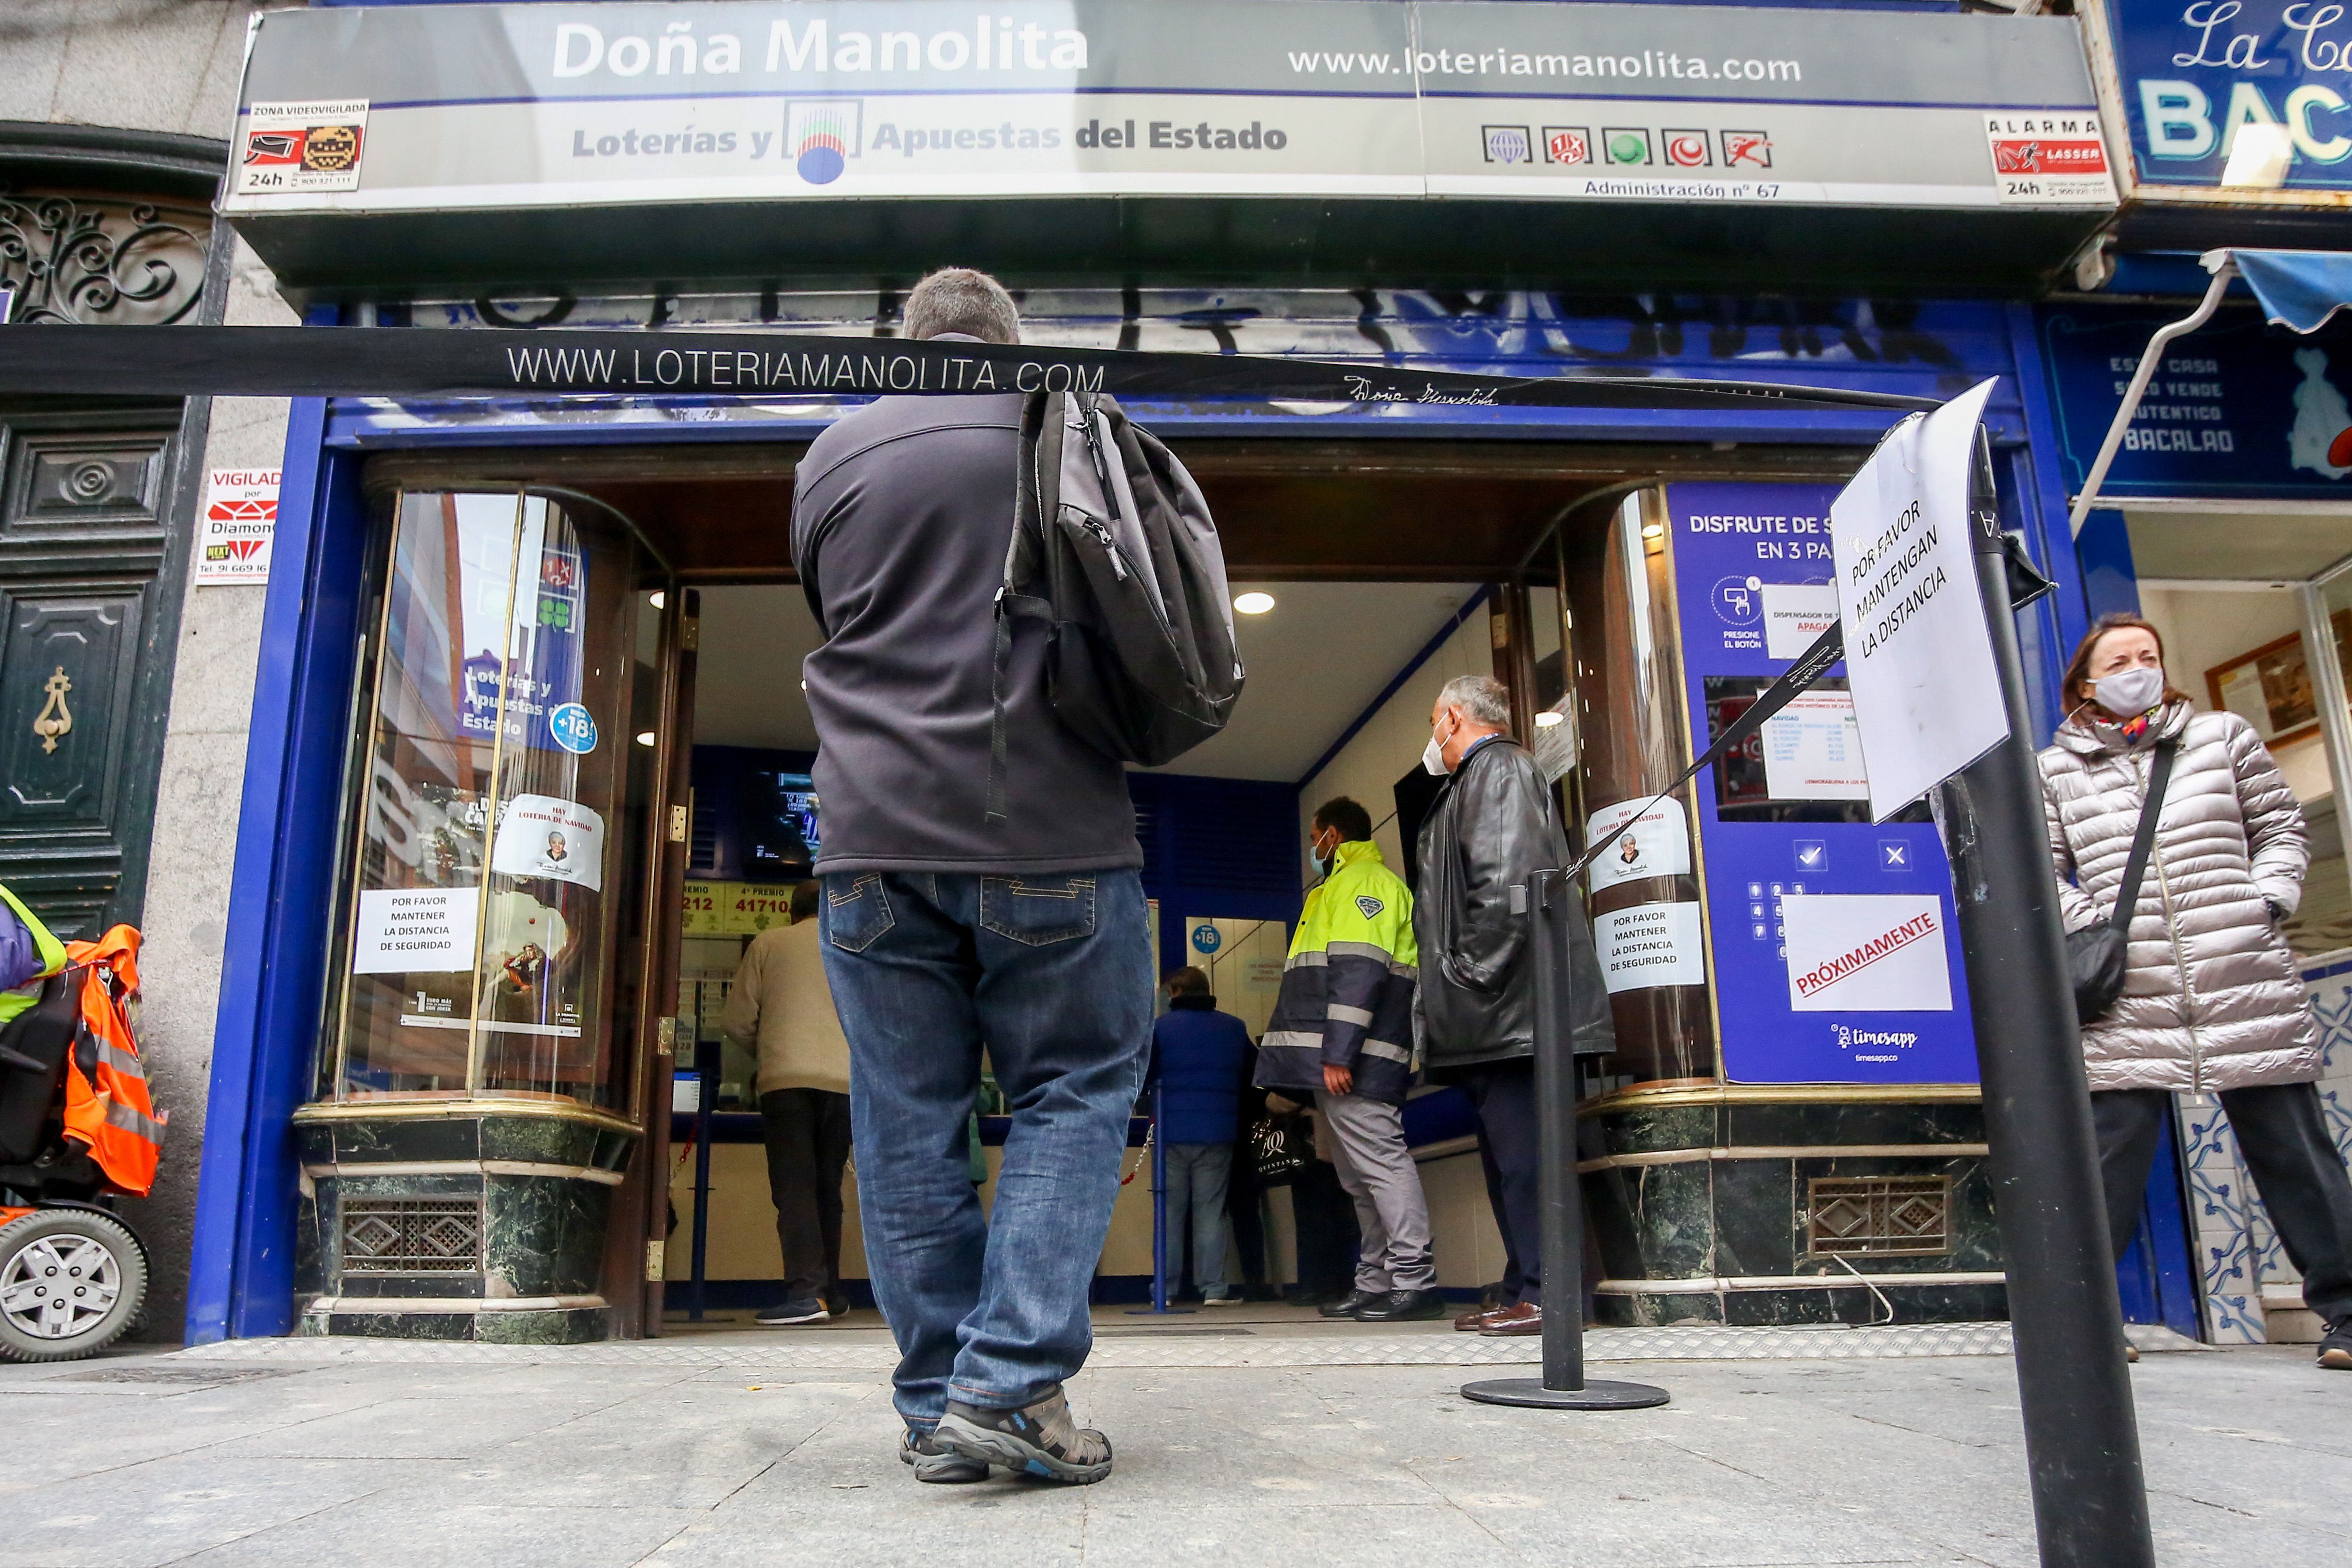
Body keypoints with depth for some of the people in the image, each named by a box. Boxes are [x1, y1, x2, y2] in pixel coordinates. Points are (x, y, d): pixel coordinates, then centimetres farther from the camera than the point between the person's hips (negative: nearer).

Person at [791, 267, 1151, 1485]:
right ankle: (1010, 1384, -1)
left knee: (906, 1124, 8)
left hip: (877, 833, 2)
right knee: (1076, 1091, 8)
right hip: (1053, 831, -2)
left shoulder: (831, 454, 11)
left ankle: (937, 1409, 13)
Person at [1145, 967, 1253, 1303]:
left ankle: (1166, 1286, 8)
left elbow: (1143, 1078, 0)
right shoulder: (1235, 1027, 5)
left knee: (1170, 1210, 8)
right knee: (1210, 1211, 4)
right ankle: (1213, 1287, 1)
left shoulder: (1161, 1027, -2)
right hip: (1219, 1133, 1)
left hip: (1173, 1133, -1)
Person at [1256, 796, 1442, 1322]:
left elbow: (1359, 973, -16)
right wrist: (1291, 1068, 21)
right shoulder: (1338, 887, 28)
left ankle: (1415, 1282, -12)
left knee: (1381, 1161, -12)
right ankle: (1376, 1285, 13)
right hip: (1333, 1062, 10)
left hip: (1353, 1060, -10)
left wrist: (1338, 1053, -23)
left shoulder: (1364, 879, -3)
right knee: (1358, 1175, 10)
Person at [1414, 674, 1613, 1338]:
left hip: (1509, 1006, -11)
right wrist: (1453, 996, 18)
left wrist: (1475, 974, -19)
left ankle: (1542, 1296, -8)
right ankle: (1522, 1292, 15)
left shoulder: (1496, 766, -5)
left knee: (1521, 1152, -10)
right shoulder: (1480, 777, 26)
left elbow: (1504, 879, -20)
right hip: (1492, 1019, 11)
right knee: (1507, 1154, 11)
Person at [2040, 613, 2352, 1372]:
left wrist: (2269, 900, 1)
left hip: (2248, 988, 2)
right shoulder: (2056, 770, 8)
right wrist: (2086, 921, -5)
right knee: (2111, 1160, -1)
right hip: (2126, 1001, -1)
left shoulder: (2224, 737, 13)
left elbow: (2282, 829, 16)